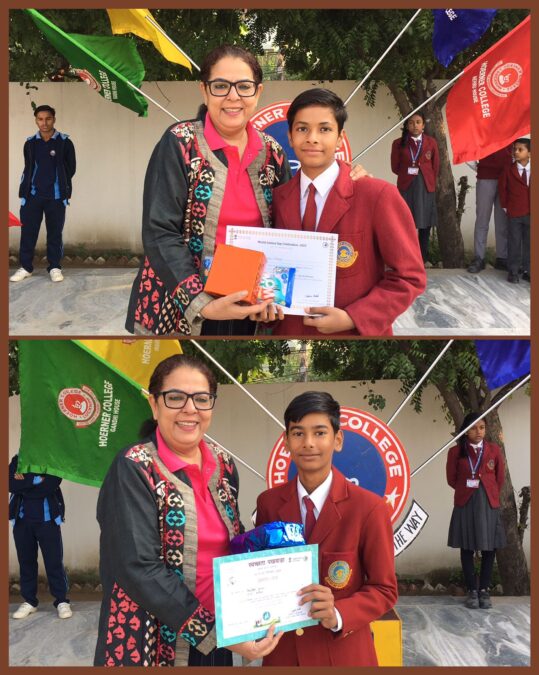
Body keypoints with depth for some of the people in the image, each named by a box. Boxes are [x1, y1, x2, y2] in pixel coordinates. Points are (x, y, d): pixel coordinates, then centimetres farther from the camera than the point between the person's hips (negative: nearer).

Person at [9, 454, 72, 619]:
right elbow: (11, 484, -7)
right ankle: (29, 601, 17)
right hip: (22, 520, 3)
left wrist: (25, 481, -10)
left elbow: (50, 486, -15)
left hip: (47, 519, -3)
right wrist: (35, 480, -16)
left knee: (54, 561, -3)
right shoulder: (17, 460, 9)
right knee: (26, 561, 7)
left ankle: (62, 601, 4)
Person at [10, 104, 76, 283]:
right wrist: (25, 190, 7)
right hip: (32, 195, 2)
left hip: (56, 196, -2)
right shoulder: (30, 143, 7)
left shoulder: (65, 142, -1)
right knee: (28, 231, 2)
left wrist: (59, 185, 10)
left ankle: (55, 267, 13)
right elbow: (28, 168, 13)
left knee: (55, 233, 4)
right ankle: (25, 267, 11)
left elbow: (71, 168, 5)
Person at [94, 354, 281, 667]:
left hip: (216, 640, 6)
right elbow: (140, 569, -22)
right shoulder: (134, 468, -15)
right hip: (153, 644, -5)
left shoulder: (224, 464, 3)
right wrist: (216, 632, -23)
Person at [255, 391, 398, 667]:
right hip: (282, 650, 3)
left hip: (342, 652, -2)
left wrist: (337, 615, -24)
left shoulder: (369, 508, -14)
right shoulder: (268, 503, -4)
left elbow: (384, 589, -8)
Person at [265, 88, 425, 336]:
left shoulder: (378, 195, -14)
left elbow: (409, 277, -11)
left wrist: (353, 319, -19)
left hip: (355, 331, -3)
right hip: (289, 330, 3)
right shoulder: (278, 198, -1)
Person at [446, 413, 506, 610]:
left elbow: (500, 477, 10)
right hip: (465, 505, -1)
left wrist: (489, 493, 12)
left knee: (489, 548, 2)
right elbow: (452, 479, 7)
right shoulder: (456, 452, -1)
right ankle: (472, 591, 11)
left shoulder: (494, 450, 2)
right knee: (467, 548, 3)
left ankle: (484, 591, 11)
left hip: (489, 504, 1)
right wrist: (467, 489, 7)